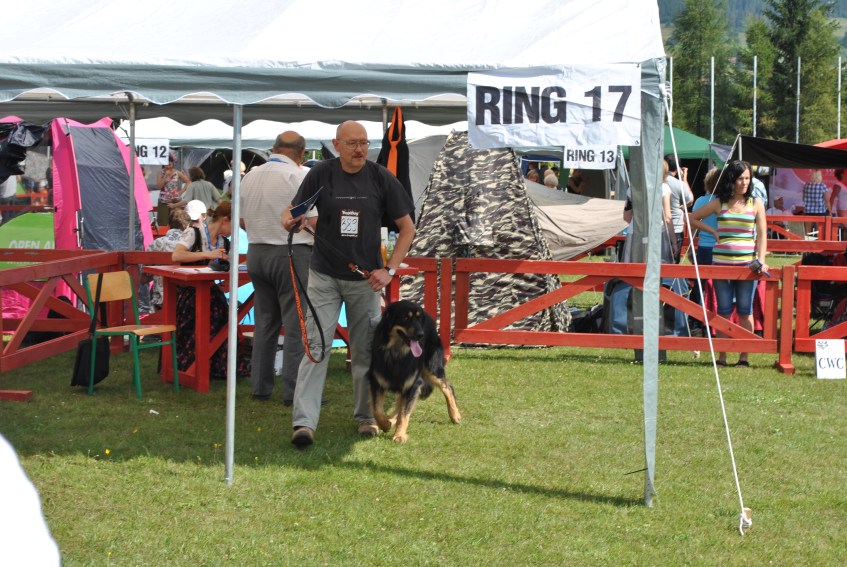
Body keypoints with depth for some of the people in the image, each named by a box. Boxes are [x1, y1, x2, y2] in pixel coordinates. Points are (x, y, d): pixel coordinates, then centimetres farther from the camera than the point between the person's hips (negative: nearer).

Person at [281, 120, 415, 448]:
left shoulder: (381, 178, -2)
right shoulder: (321, 174, -3)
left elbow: (407, 228, 3)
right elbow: (293, 212, 3)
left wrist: (389, 270, -7)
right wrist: (289, 221, -23)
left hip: (365, 278, 1)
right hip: (324, 276, -1)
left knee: (365, 351, 9)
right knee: (316, 347, -9)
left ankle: (365, 416, 25)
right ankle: (304, 422, -13)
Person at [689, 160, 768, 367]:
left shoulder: (756, 204, 4)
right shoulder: (719, 204, 5)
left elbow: (762, 235, 0)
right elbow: (693, 218, 16)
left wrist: (761, 261, -13)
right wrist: (713, 231, 4)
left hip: (747, 264, -1)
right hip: (721, 262, 1)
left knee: (745, 311, 1)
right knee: (723, 311, 4)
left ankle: (744, 357, 6)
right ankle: (721, 357, 10)